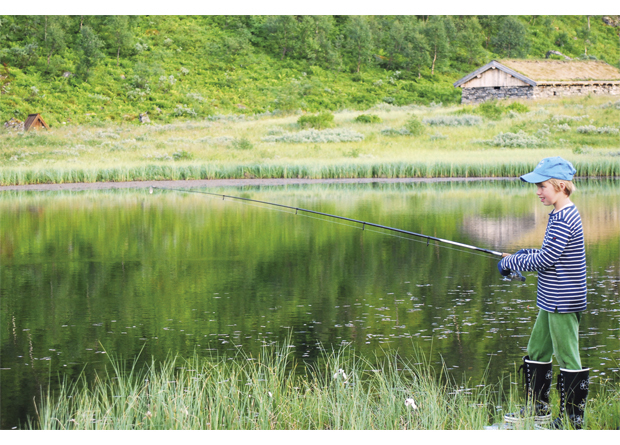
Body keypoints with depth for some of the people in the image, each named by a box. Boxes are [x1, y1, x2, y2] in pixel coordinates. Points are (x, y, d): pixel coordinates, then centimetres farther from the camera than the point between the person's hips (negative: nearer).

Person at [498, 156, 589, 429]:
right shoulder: (560, 216, 12)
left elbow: (546, 259, -21)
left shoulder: (564, 219, -20)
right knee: (536, 353, 18)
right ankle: (537, 409, 29)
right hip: (552, 301, 11)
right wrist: (524, 255, 10)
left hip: (564, 303, -11)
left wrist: (511, 262, -9)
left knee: (568, 360, -3)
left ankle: (573, 419, 5)